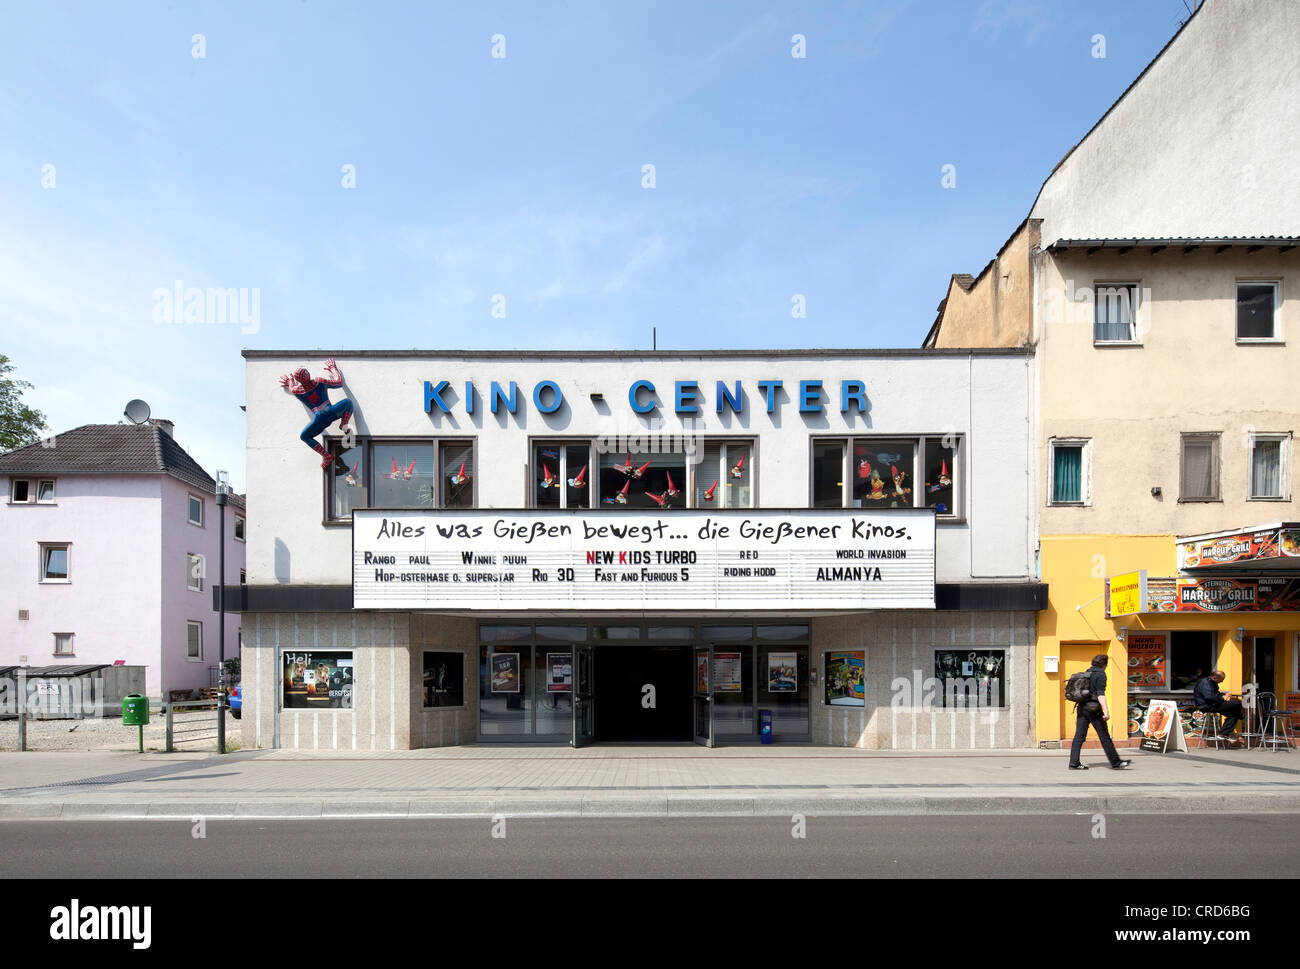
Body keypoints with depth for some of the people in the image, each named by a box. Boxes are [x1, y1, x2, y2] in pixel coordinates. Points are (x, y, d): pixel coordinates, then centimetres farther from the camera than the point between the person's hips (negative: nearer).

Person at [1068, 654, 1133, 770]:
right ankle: (1115, 763, 12)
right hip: (1093, 708, -7)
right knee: (1105, 737, 3)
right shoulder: (1100, 674, -5)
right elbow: (1100, 694, -16)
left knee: (1079, 737, 3)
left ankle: (1074, 763, -2)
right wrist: (1106, 711, -21)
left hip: (1081, 707, 7)